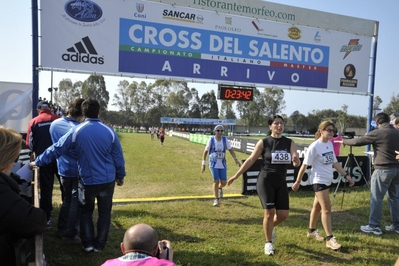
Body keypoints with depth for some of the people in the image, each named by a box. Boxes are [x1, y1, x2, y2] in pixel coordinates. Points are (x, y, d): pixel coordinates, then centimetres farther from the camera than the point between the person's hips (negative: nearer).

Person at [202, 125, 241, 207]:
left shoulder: (225, 140, -1)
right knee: (216, 181, -8)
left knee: (224, 182, 3)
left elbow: (231, 150, -2)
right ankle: (216, 199, 7)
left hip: (222, 164, 3)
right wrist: (203, 164, -6)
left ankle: (220, 188, 41)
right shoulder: (211, 140, -7)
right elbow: (205, 151, -2)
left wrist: (235, 159, -18)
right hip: (213, 164, -3)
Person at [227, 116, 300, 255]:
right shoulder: (263, 142, -6)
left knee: (283, 214, 3)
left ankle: (270, 228, 38)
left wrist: (296, 161, -34)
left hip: (281, 182, 4)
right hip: (265, 181, -3)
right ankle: (268, 243, 19)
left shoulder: (289, 143, 2)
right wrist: (236, 176, -3)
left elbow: (296, 162, -8)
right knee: (269, 212, -3)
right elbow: (250, 160, -3)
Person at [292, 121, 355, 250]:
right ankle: (330, 239, 3)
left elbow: (334, 162, 13)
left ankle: (311, 231, 32)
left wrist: (346, 175, 8)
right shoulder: (314, 147, -18)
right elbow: (304, 165, -15)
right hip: (319, 180, -8)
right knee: (327, 209, -6)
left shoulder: (330, 144, 5)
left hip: (327, 180, 8)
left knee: (318, 206, 17)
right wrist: (298, 182, -11)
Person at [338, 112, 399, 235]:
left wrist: (344, 141, 6)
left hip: (383, 170, -7)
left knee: (376, 198, 0)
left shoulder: (377, 133, -11)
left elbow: (358, 141, -8)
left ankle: (374, 226, 5)